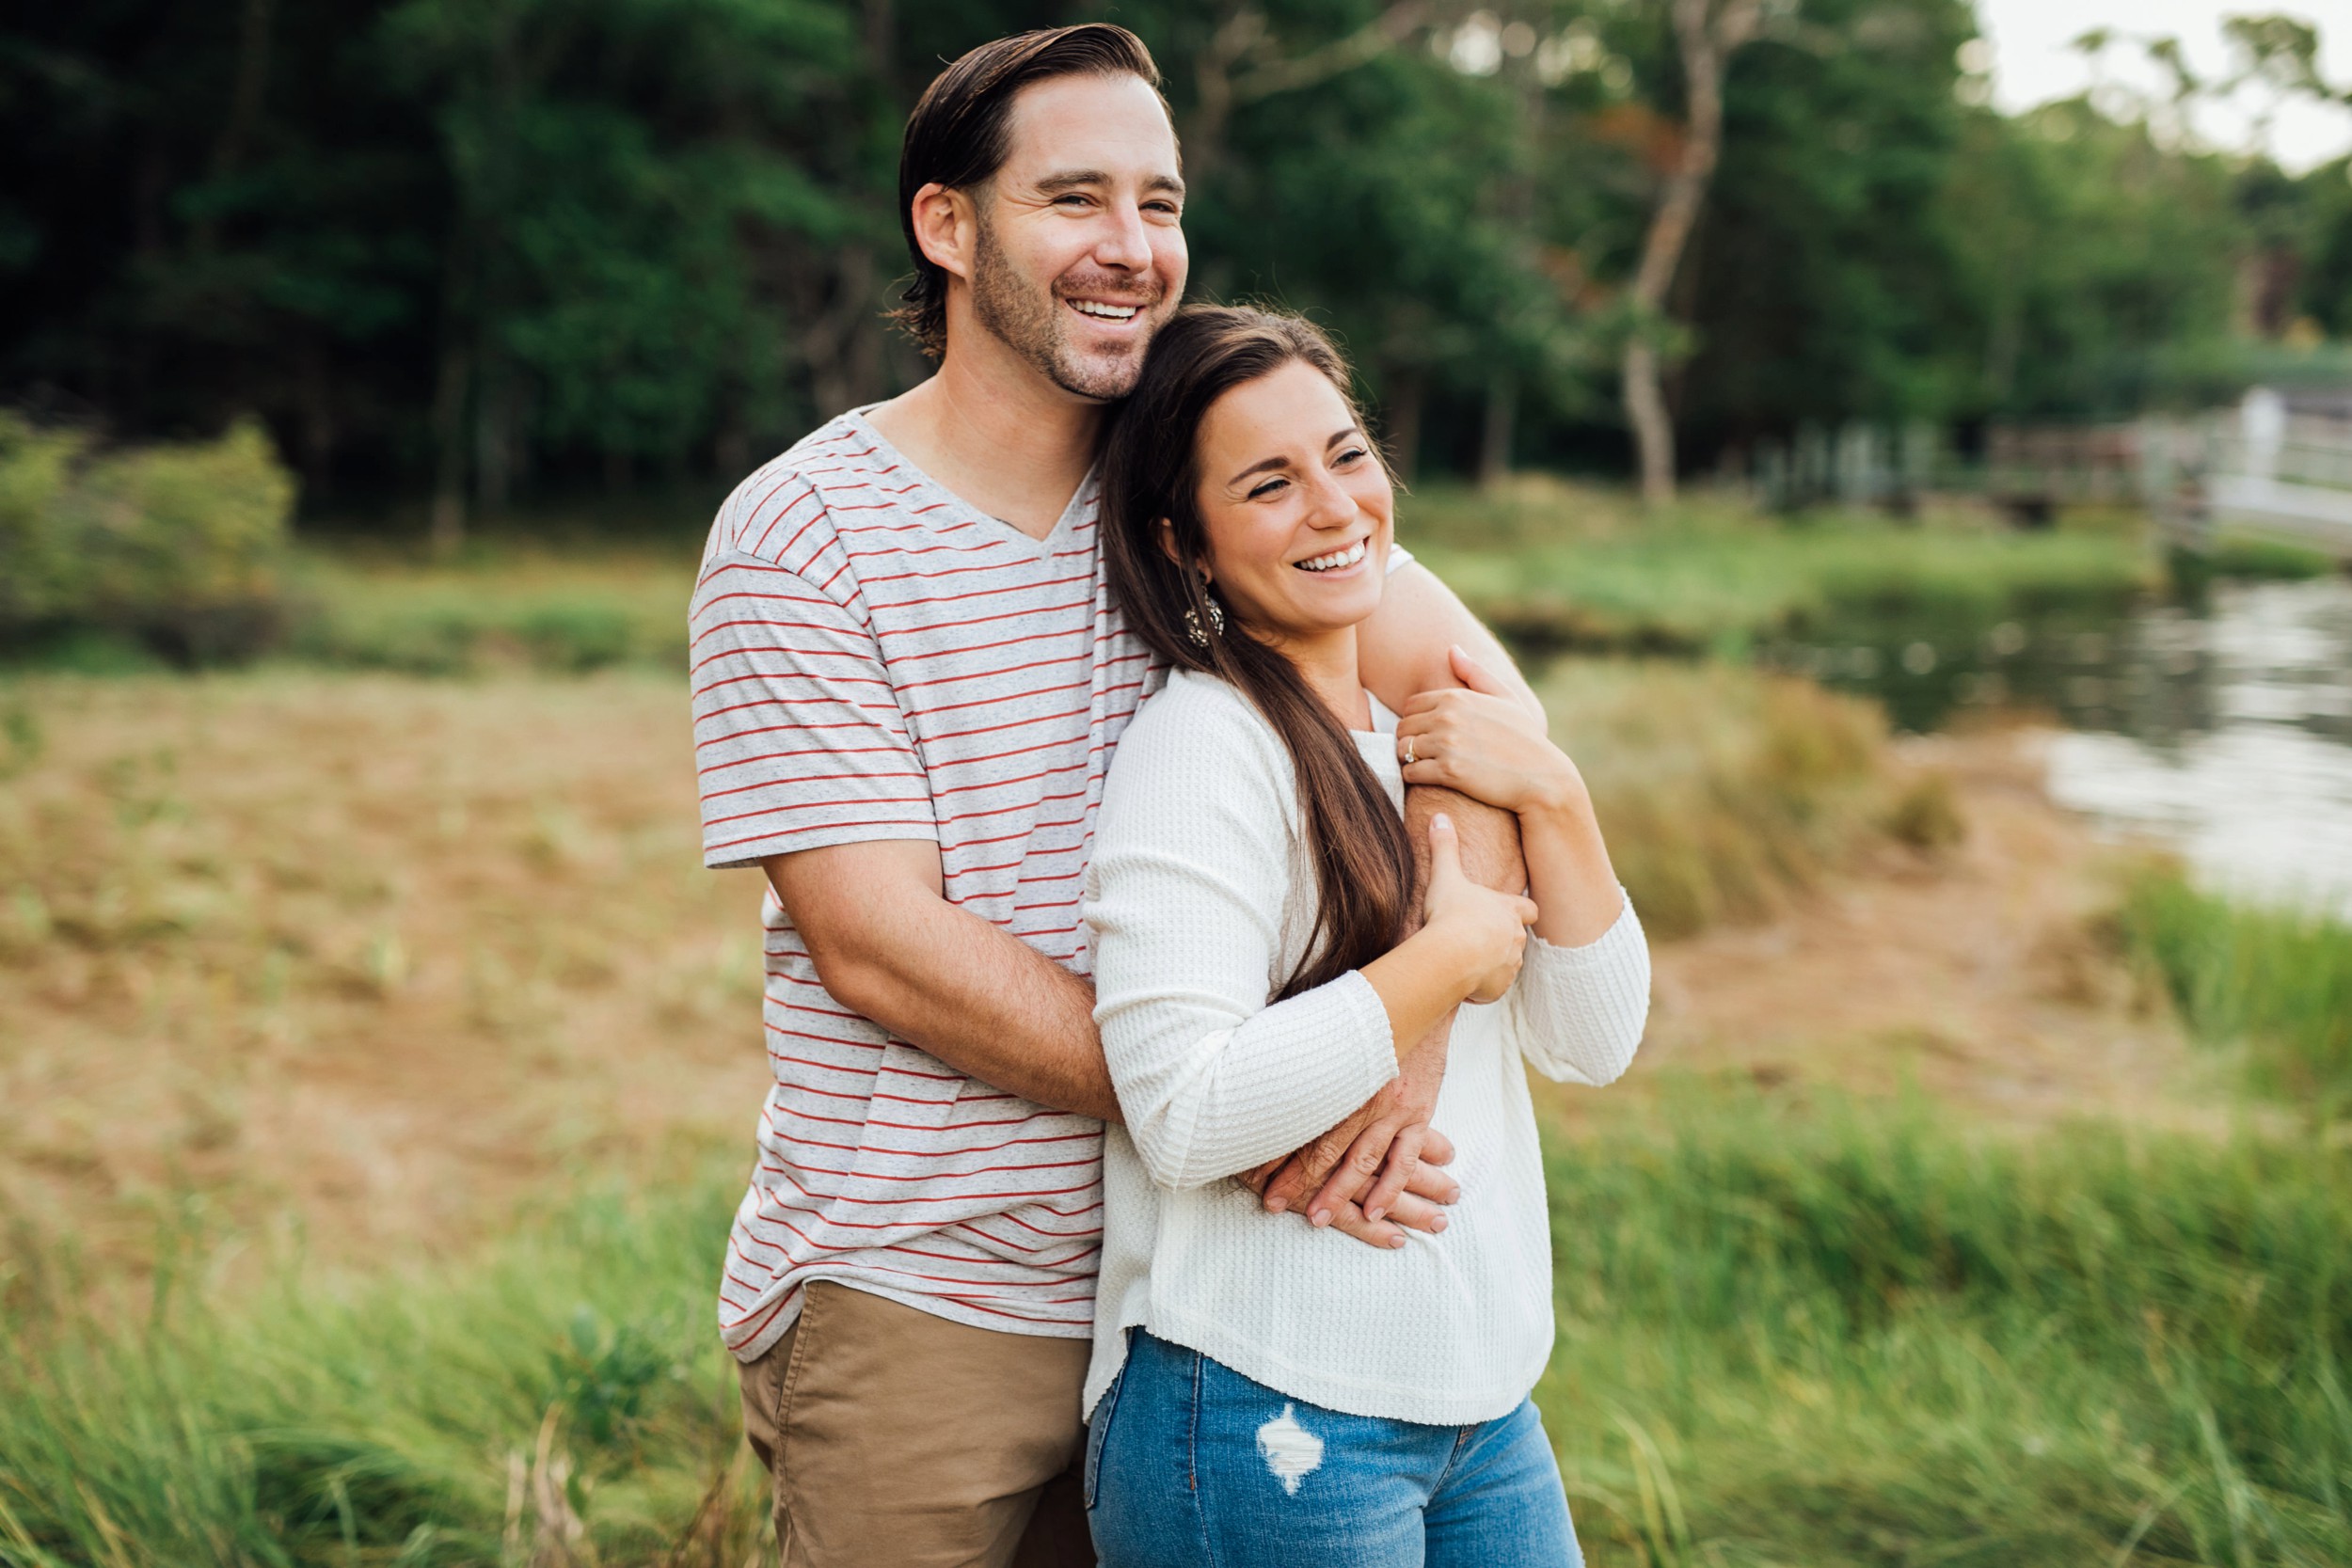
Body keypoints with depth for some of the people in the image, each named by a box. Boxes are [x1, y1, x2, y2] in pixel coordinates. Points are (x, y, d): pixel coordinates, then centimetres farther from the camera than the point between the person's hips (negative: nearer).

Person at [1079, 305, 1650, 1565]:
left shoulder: (1424, 732, 9)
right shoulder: (1202, 747, -15)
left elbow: (1593, 1043, 6)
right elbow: (1186, 1117, -25)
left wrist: (1551, 799, -7)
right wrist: (1451, 957, -17)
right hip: (1266, 1424, -7)